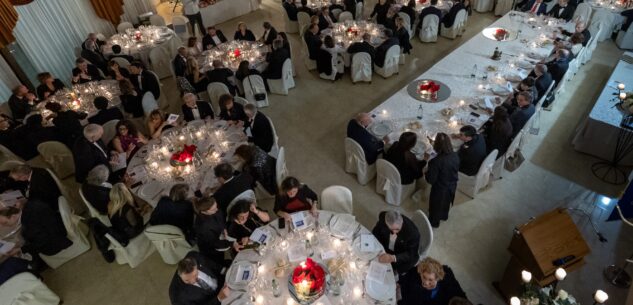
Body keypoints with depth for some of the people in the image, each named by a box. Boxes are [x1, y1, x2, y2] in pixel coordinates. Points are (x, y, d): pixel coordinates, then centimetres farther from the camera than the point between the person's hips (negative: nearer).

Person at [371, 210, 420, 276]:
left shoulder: (413, 232, -33)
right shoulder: (383, 218, -23)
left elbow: (411, 254, -27)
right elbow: (375, 233, -6)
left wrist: (393, 258, -42)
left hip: (405, 256, -4)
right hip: (385, 249, 4)